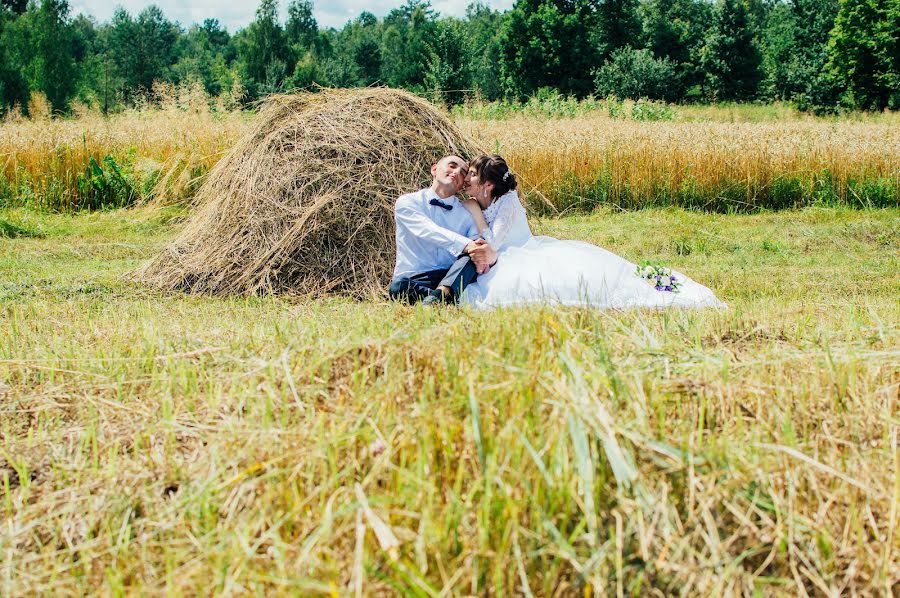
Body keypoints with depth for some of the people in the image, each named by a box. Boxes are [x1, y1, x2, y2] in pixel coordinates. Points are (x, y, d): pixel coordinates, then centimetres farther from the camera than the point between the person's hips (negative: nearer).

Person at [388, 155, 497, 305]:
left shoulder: (467, 214, 13)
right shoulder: (407, 202, 2)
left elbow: (478, 243, -3)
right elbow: (428, 231, -17)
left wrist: (486, 254, -31)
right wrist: (466, 245, -32)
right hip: (414, 281, -3)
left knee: (477, 251, -24)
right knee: (398, 287, -36)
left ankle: (440, 294, -41)